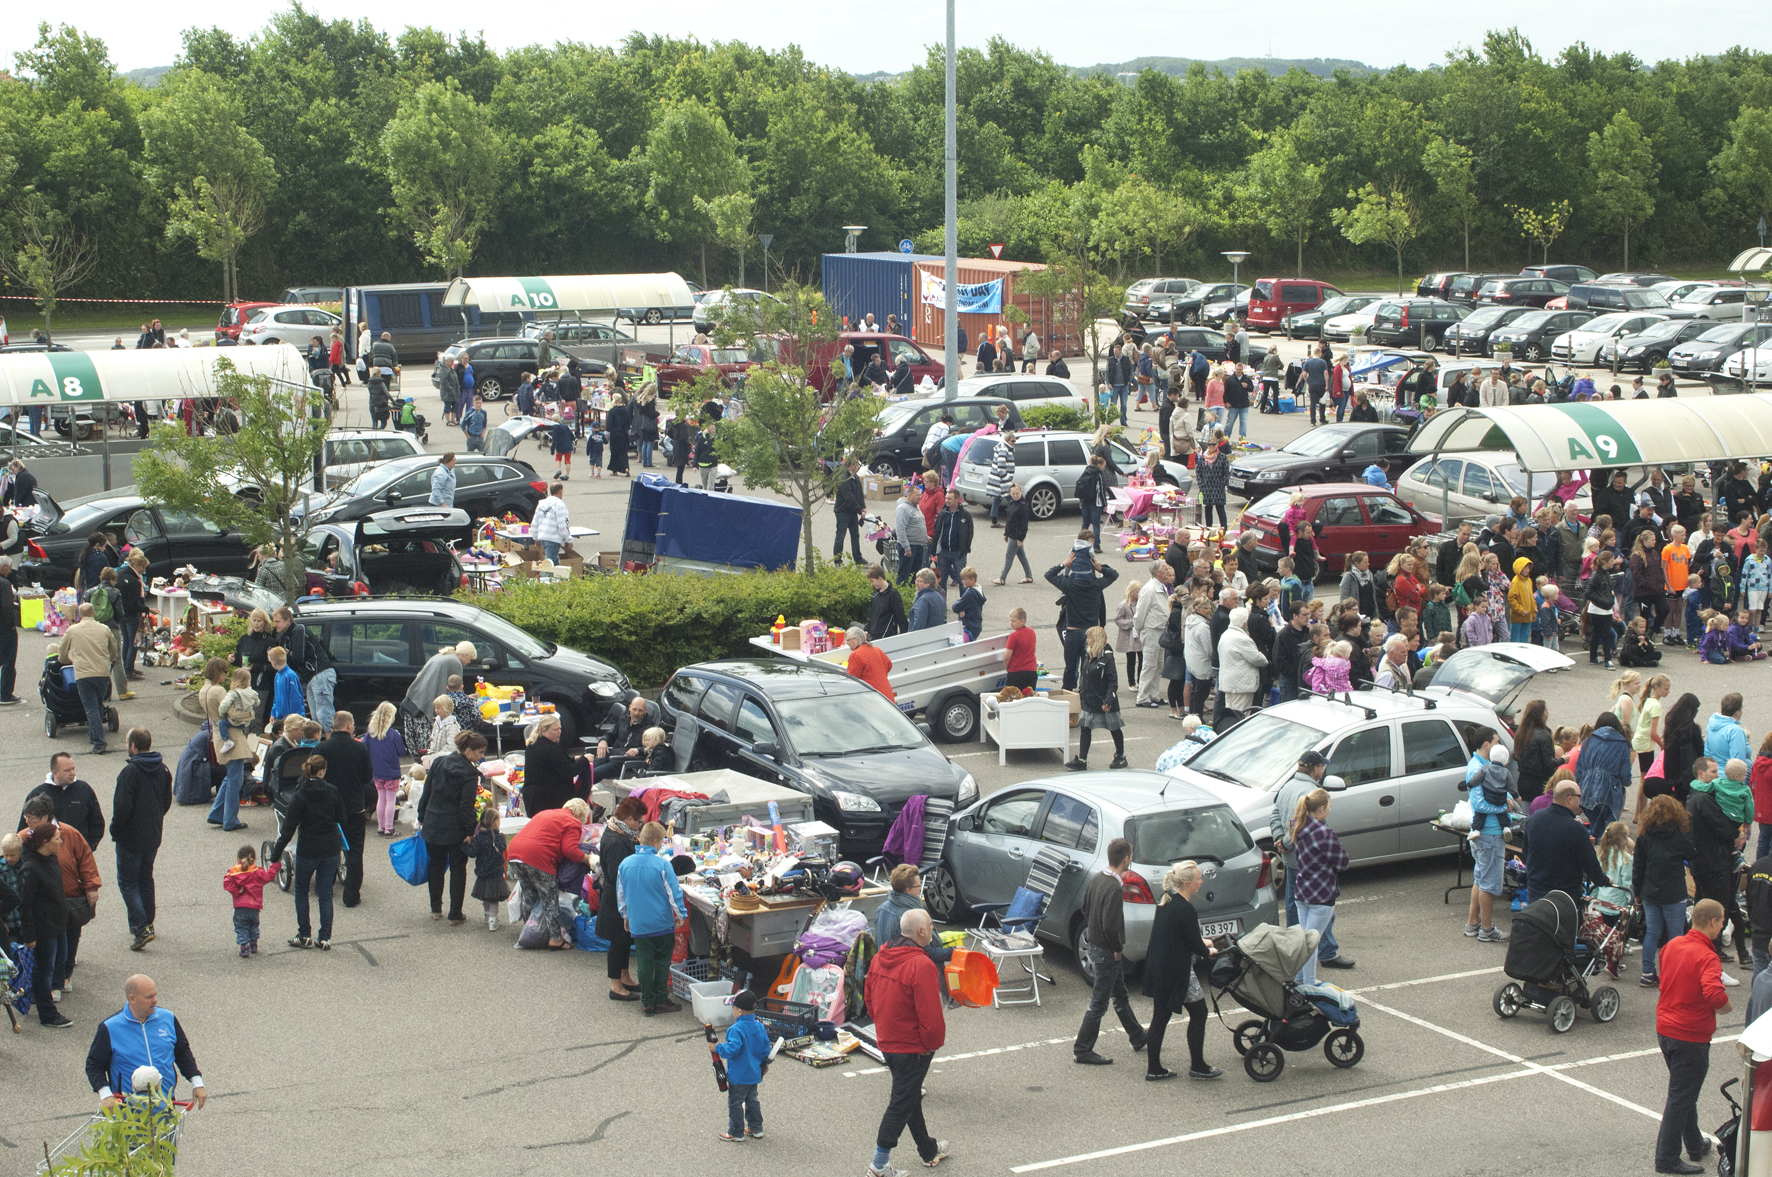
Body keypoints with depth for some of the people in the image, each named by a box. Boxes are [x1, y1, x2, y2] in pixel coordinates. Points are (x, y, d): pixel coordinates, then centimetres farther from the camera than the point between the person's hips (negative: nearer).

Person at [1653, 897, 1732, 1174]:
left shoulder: (1673, 945, 3)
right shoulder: (1706, 957, -22)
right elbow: (1714, 993, -37)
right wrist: (1725, 1006, -17)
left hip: (1665, 1029, 8)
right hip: (1690, 1036, -8)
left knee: (1684, 1092, 23)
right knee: (1681, 1097, 1)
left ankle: (1695, 1144, 38)